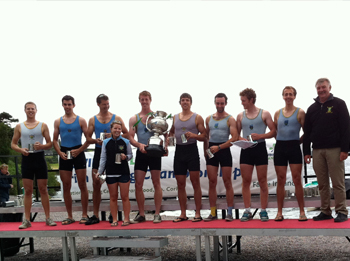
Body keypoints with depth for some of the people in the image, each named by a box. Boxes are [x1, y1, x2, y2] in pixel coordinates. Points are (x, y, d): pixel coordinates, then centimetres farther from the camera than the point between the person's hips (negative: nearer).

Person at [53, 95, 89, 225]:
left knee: (82, 185, 0)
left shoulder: (80, 120, 1)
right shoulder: (58, 121, 9)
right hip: (64, 154, 3)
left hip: (78, 153, -3)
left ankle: (84, 215, 8)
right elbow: (55, 140, 11)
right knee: (66, 186, 5)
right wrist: (59, 152, -6)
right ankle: (70, 216, 13)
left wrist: (79, 150, -13)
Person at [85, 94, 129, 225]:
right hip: (99, 152, 2)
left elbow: (126, 134, 1)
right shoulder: (93, 120, 8)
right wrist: (96, 140, -13)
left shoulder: (116, 118, 3)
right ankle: (95, 215, 8)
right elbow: (88, 138, 8)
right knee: (96, 184, 1)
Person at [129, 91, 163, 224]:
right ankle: (141, 214, 11)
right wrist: (139, 145, -18)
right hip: (141, 153, 2)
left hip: (154, 153, -2)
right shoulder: (134, 118, 7)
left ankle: (157, 214, 8)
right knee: (138, 184, 0)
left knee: (156, 183, 2)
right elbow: (130, 137, 1)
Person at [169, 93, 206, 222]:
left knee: (195, 182, -4)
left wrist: (194, 135, -18)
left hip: (192, 150, -4)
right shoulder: (175, 117, 13)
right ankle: (183, 214, 13)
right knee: (180, 184, 5)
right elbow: (172, 131, 25)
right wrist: (169, 137, 3)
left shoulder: (197, 117, 1)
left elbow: (204, 136, 0)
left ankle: (198, 213, 2)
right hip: (179, 150, 4)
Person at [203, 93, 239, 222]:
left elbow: (235, 138, -13)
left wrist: (219, 147, -19)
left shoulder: (230, 119, -3)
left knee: (227, 182, -1)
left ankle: (229, 212, 5)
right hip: (211, 151, 4)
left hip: (224, 150, -4)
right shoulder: (209, 118, 12)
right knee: (212, 183, 2)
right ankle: (213, 212, 7)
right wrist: (205, 151, 9)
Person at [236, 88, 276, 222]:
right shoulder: (240, 116, 11)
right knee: (246, 181, 2)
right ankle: (247, 211, 8)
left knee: (262, 181, 1)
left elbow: (273, 131, -1)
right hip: (246, 149, 3)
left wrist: (260, 136, -16)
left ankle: (263, 211, 9)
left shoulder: (264, 114, 1)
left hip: (260, 147, -3)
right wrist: (241, 139, -9)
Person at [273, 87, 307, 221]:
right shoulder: (278, 113, 10)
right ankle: (279, 212, 8)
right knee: (280, 180, 4)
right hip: (280, 147, 3)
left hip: (294, 147, -3)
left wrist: (299, 141, -4)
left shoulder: (300, 112, 1)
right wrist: (280, 140, 5)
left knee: (297, 180, -4)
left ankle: (302, 212, 4)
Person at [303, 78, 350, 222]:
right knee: (322, 184, 6)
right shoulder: (312, 108, 14)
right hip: (317, 151, 4)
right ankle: (325, 212, 12)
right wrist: (306, 152, 8)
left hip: (334, 150, -4)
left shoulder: (338, 104, 1)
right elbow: (307, 132, 15)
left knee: (338, 183, -3)